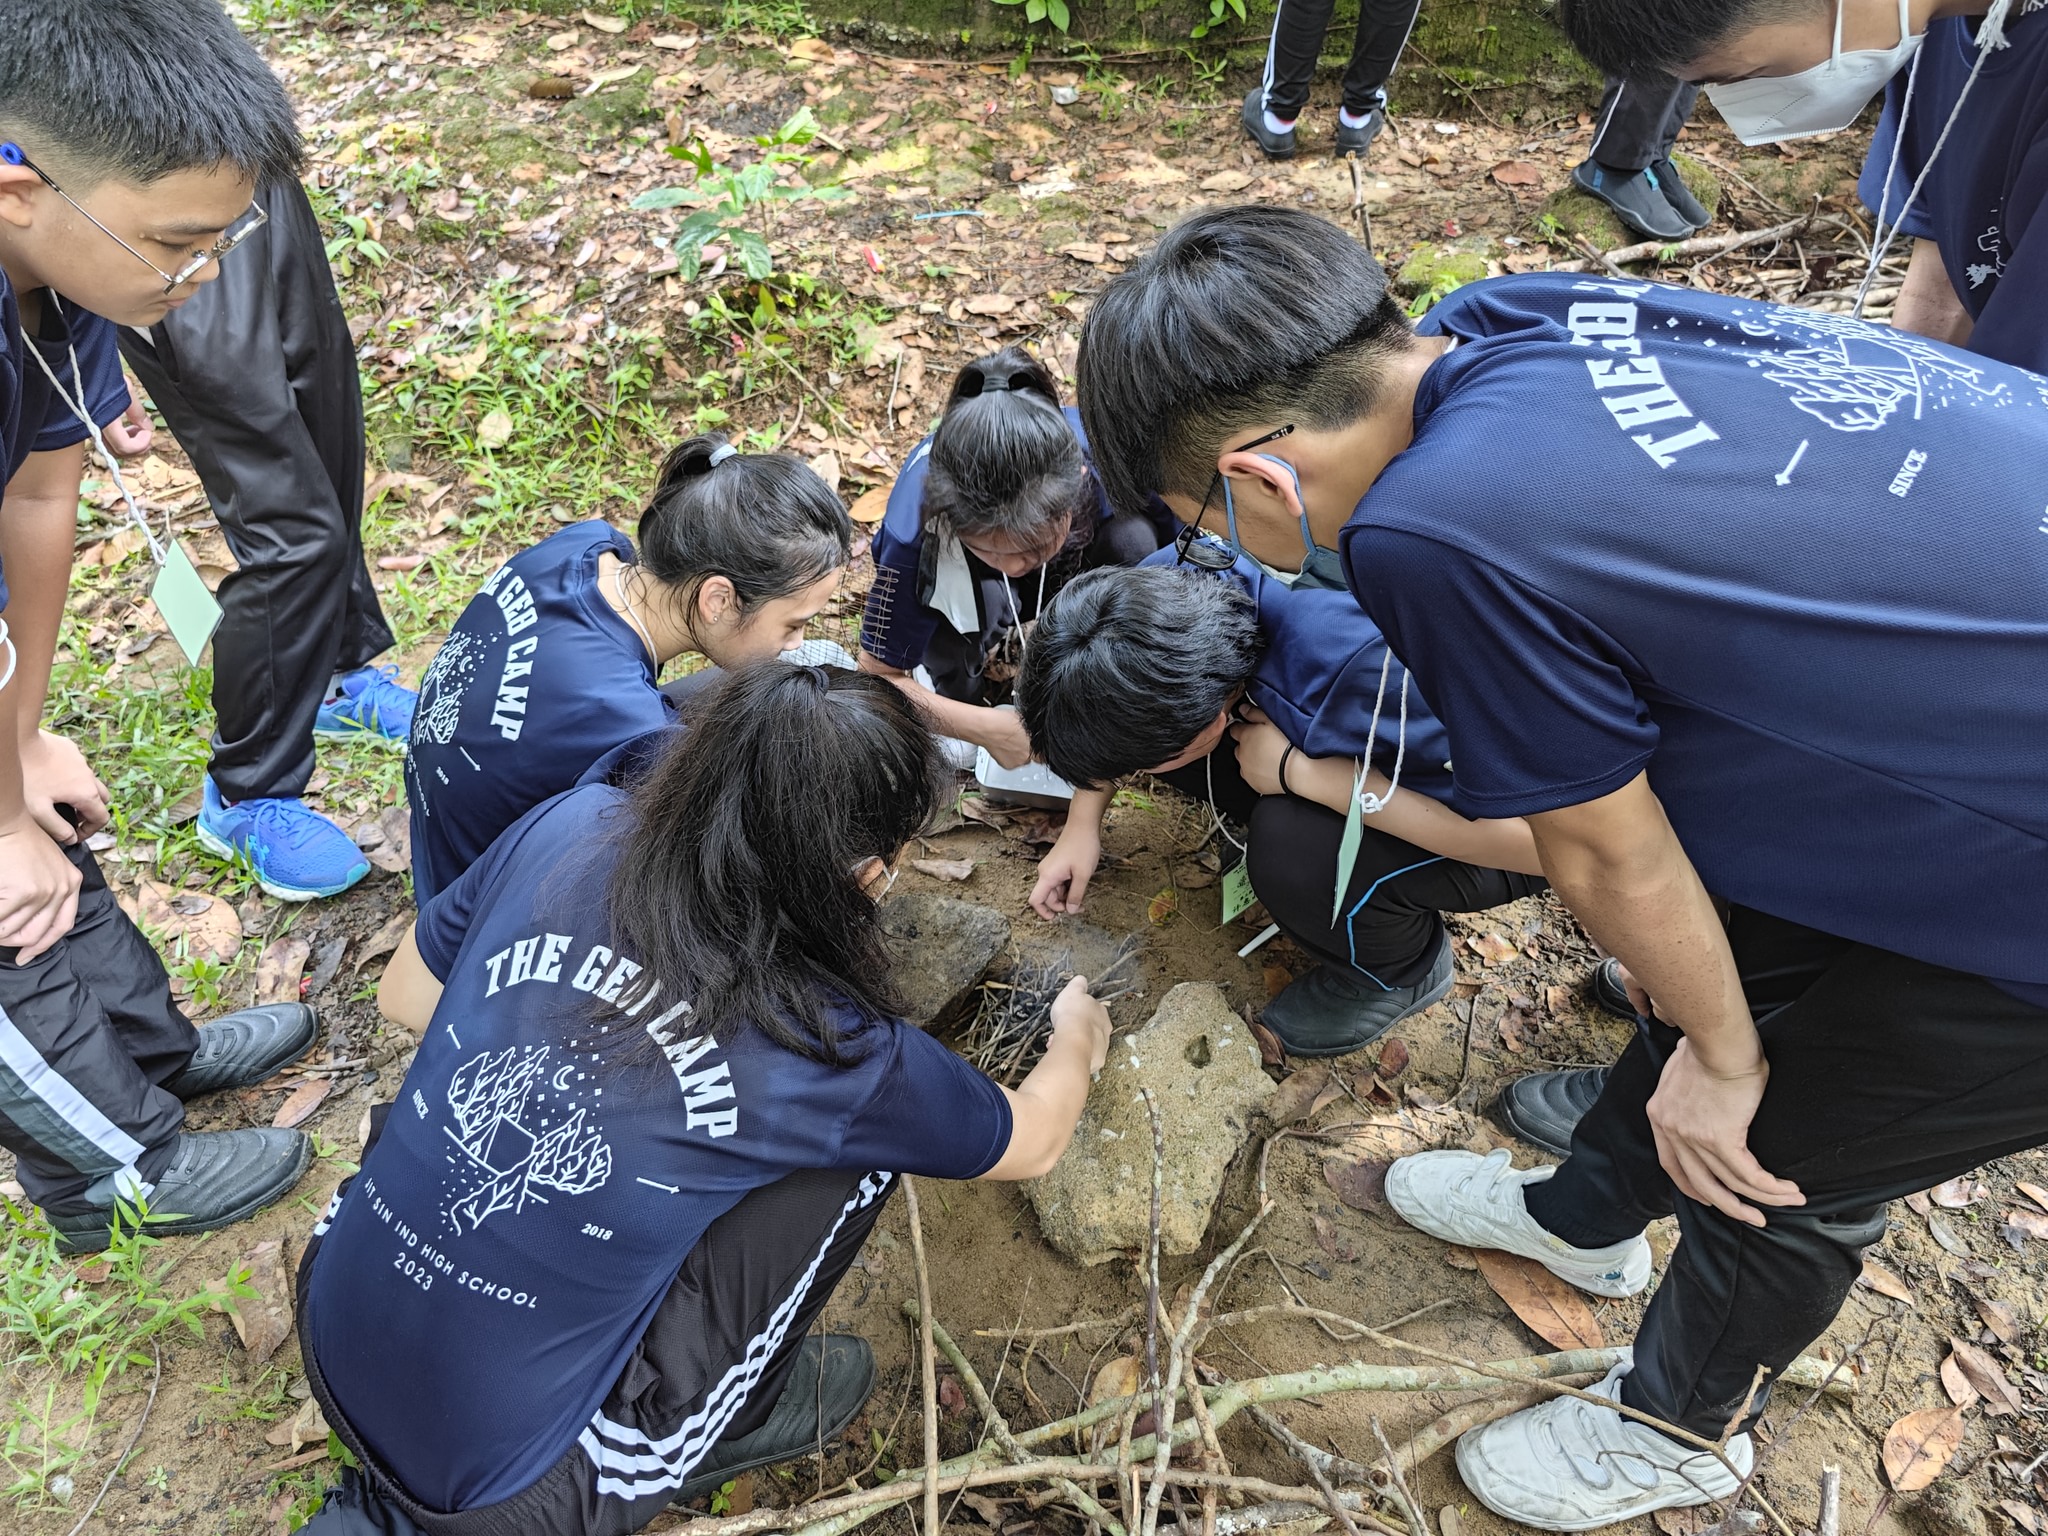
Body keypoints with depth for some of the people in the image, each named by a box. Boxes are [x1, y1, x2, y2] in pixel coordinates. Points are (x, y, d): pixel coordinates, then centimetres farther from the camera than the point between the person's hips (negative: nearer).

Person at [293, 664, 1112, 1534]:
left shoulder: (568, 828, -13)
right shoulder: (831, 1056, -22)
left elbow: (402, 998, 5)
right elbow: (1032, 1143, -1)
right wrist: (1079, 1037, 20)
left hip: (332, 1344, 5)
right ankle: (727, 1426, 20)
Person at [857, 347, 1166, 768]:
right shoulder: (916, 530, -38)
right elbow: (880, 677, -27)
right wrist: (990, 728, -36)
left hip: (1071, 573, 2)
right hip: (965, 588, -1)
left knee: (1133, 539, -29)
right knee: (984, 596, -35)